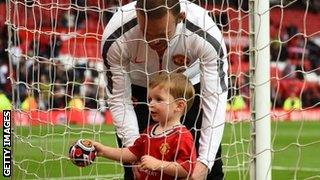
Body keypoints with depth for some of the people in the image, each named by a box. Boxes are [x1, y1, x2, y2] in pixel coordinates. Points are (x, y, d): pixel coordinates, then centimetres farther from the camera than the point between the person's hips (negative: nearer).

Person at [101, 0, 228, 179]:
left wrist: (204, 162, -38)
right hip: (139, 90, 0)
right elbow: (119, 98, -22)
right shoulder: (116, 39, -34)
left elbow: (215, 98, -31)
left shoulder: (207, 37, -36)